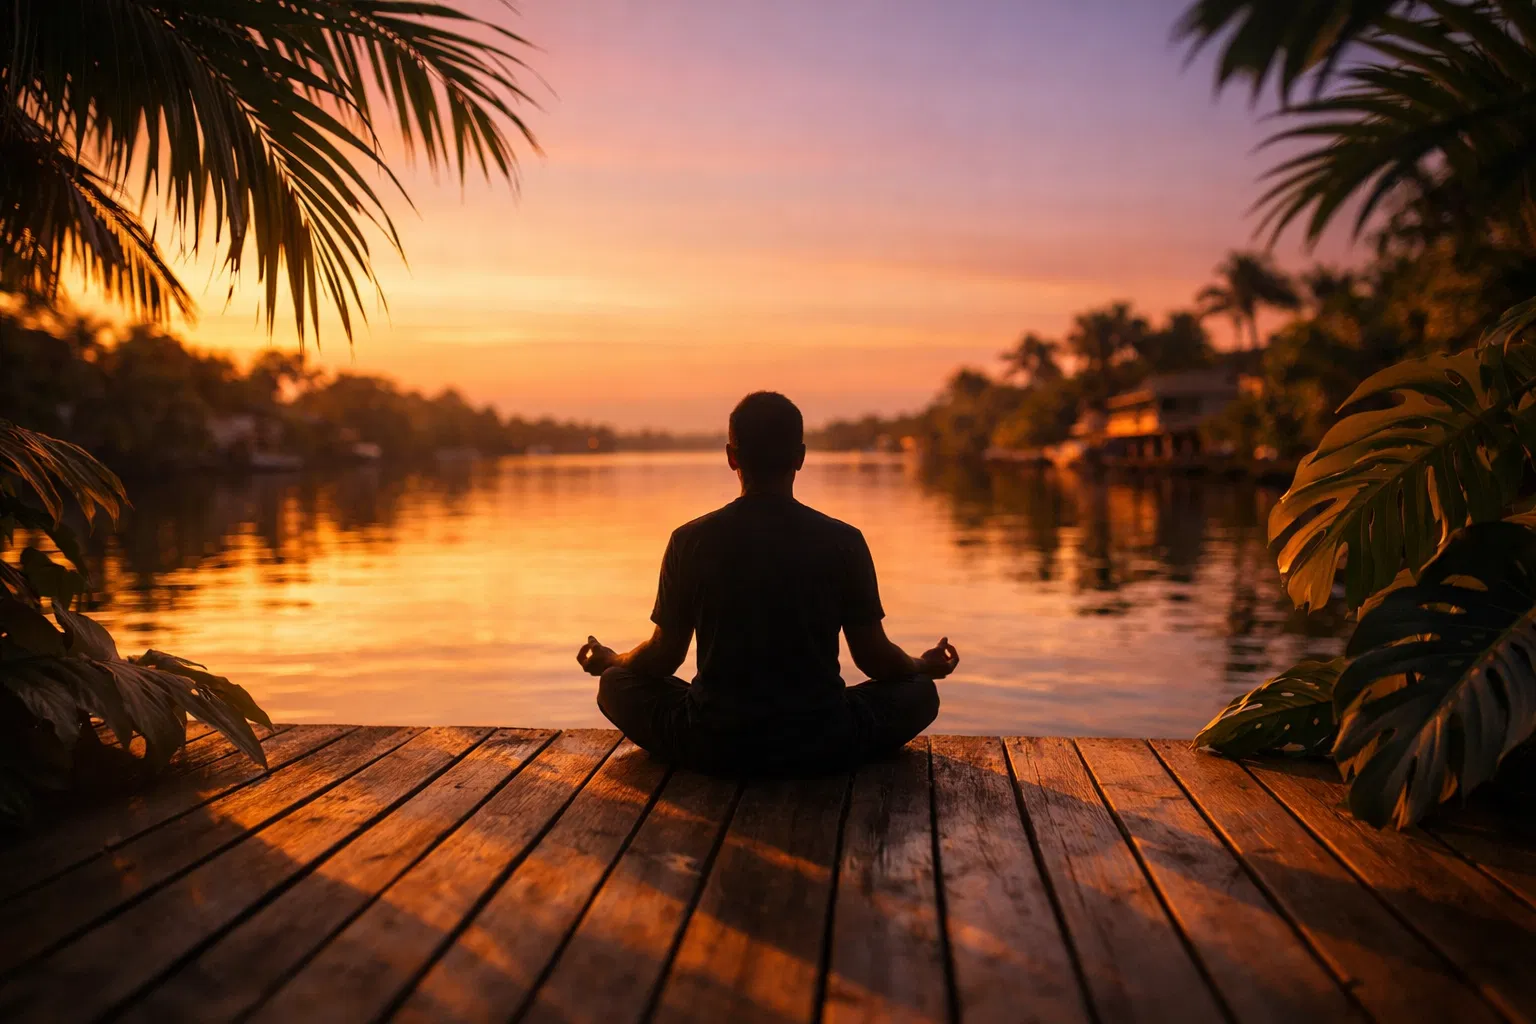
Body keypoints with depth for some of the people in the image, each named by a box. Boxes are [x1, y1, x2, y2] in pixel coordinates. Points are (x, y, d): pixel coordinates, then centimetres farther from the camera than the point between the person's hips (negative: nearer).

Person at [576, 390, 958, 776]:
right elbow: (873, 658, 1)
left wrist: (609, 661, 25)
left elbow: (664, 657, 2)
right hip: (821, 747, 0)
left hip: (714, 748, 0)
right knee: (920, 691, 24)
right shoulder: (843, 541, -6)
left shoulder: (690, 541, -6)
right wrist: (925, 666, 24)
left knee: (616, 685, 24)